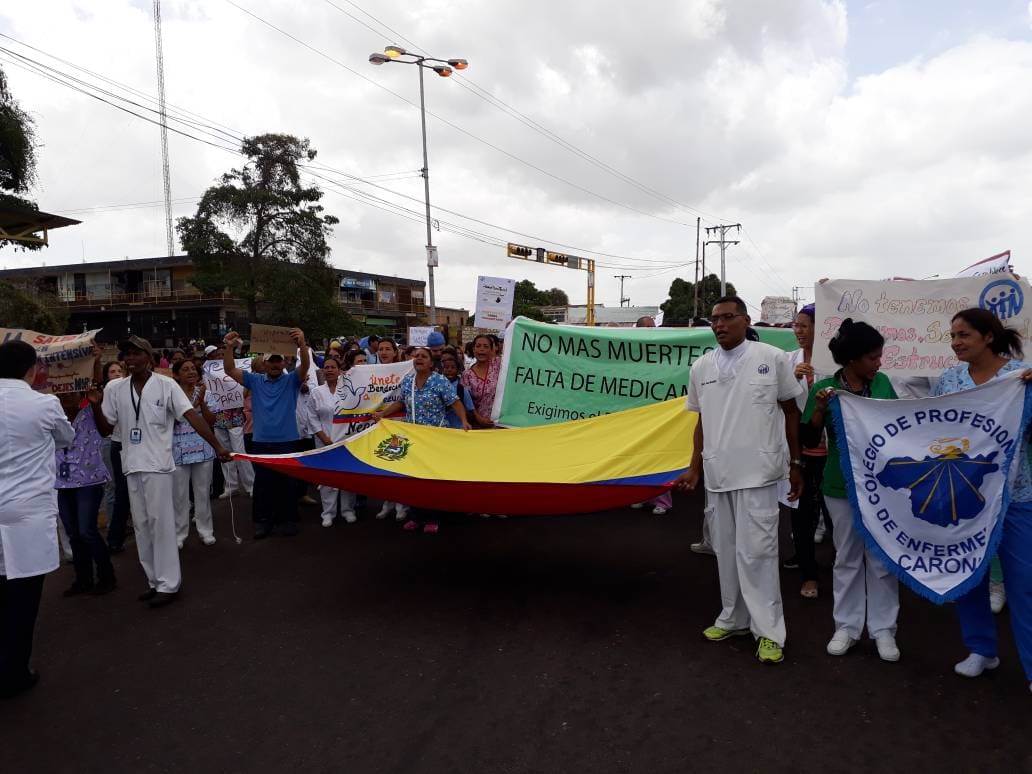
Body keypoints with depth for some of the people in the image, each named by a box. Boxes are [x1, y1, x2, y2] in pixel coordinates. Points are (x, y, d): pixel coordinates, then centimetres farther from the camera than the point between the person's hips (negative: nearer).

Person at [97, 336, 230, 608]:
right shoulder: (115, 390, 6)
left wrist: (217, 447, -20)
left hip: (157, 464, -5)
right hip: (132, 465, 5)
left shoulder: (165, 385, -7)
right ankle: (155, 581, 22)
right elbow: (106, 428, 11)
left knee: (160, 522, -3)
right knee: (141, 524, 11)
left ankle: (168, 584, 5)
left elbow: (192, 417, -13)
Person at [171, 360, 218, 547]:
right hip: (179, 450, -2)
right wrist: (193, 404, -18)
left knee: (203, 492, 9)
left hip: (202, 448, 2)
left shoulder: (203, 392, 4)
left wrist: (201, 401, -13)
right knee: (179, 494, 4)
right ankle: (179, 533, 15)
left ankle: (206, 530, 19)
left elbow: (211, 422, -1)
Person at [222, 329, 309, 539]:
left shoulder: (291, 380, 0)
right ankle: (263, 520, 20)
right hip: (261, 442, 2)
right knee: (262, 483, 9)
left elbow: (305, 365, -18)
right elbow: (230, 370, 0)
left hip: (288, 442, -2)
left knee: (287, 484, 7)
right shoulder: (255, 380, 6)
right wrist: (229, 348, -18)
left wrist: (302, 344, -38)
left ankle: (287, 520, 18)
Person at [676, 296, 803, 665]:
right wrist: (695, 468, 11)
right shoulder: (701, 367, 8)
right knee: (726, 549, 12)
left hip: (757, 473, -4)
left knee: (756, 550, -5)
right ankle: (734, 618, 27)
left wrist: (795, 464, 4)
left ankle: (769, 630, 8)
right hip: (717, 473, 4)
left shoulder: (772, 359, -3)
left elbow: (790, 412, 3)